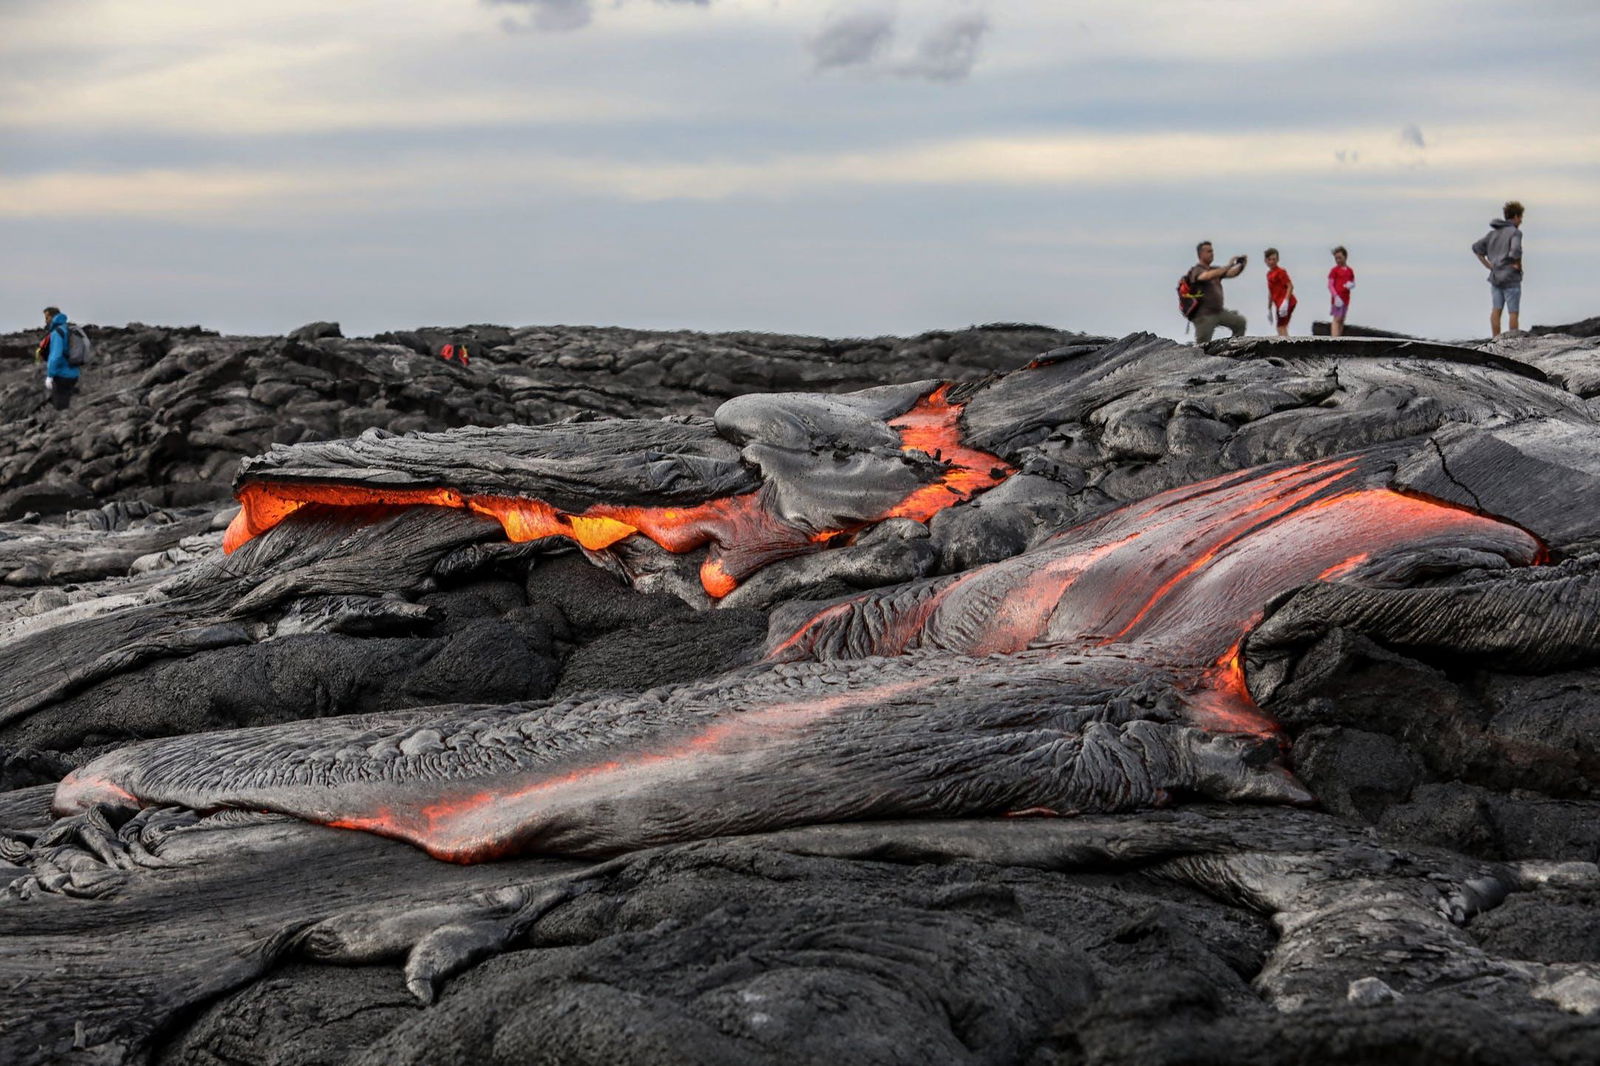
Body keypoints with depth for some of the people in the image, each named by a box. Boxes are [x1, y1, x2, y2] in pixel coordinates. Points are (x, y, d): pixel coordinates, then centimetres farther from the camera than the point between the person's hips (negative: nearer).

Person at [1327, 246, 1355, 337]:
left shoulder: (1350, 271, 12)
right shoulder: (1334, 270, -3)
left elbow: (1353, 283, 18)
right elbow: (1330, 285, -8)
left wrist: (1351, 285, -8)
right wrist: (1336, 296, -20)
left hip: (1346, 298, 6)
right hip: (1337, 298, -6)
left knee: (1342, 320, 9)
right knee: (1337, 319, -12)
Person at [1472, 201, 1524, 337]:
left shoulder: (1493, 232, 11)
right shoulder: (1515, 232, -11)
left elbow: (1476, 247, 12)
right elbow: (1515, 251, -27)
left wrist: (1487, 265, 9)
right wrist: (1518, 265, -11)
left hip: (1495, 277, 6)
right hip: (1511, 279, -6)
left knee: (1496, 310, 5)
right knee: (1513, 312, 0)